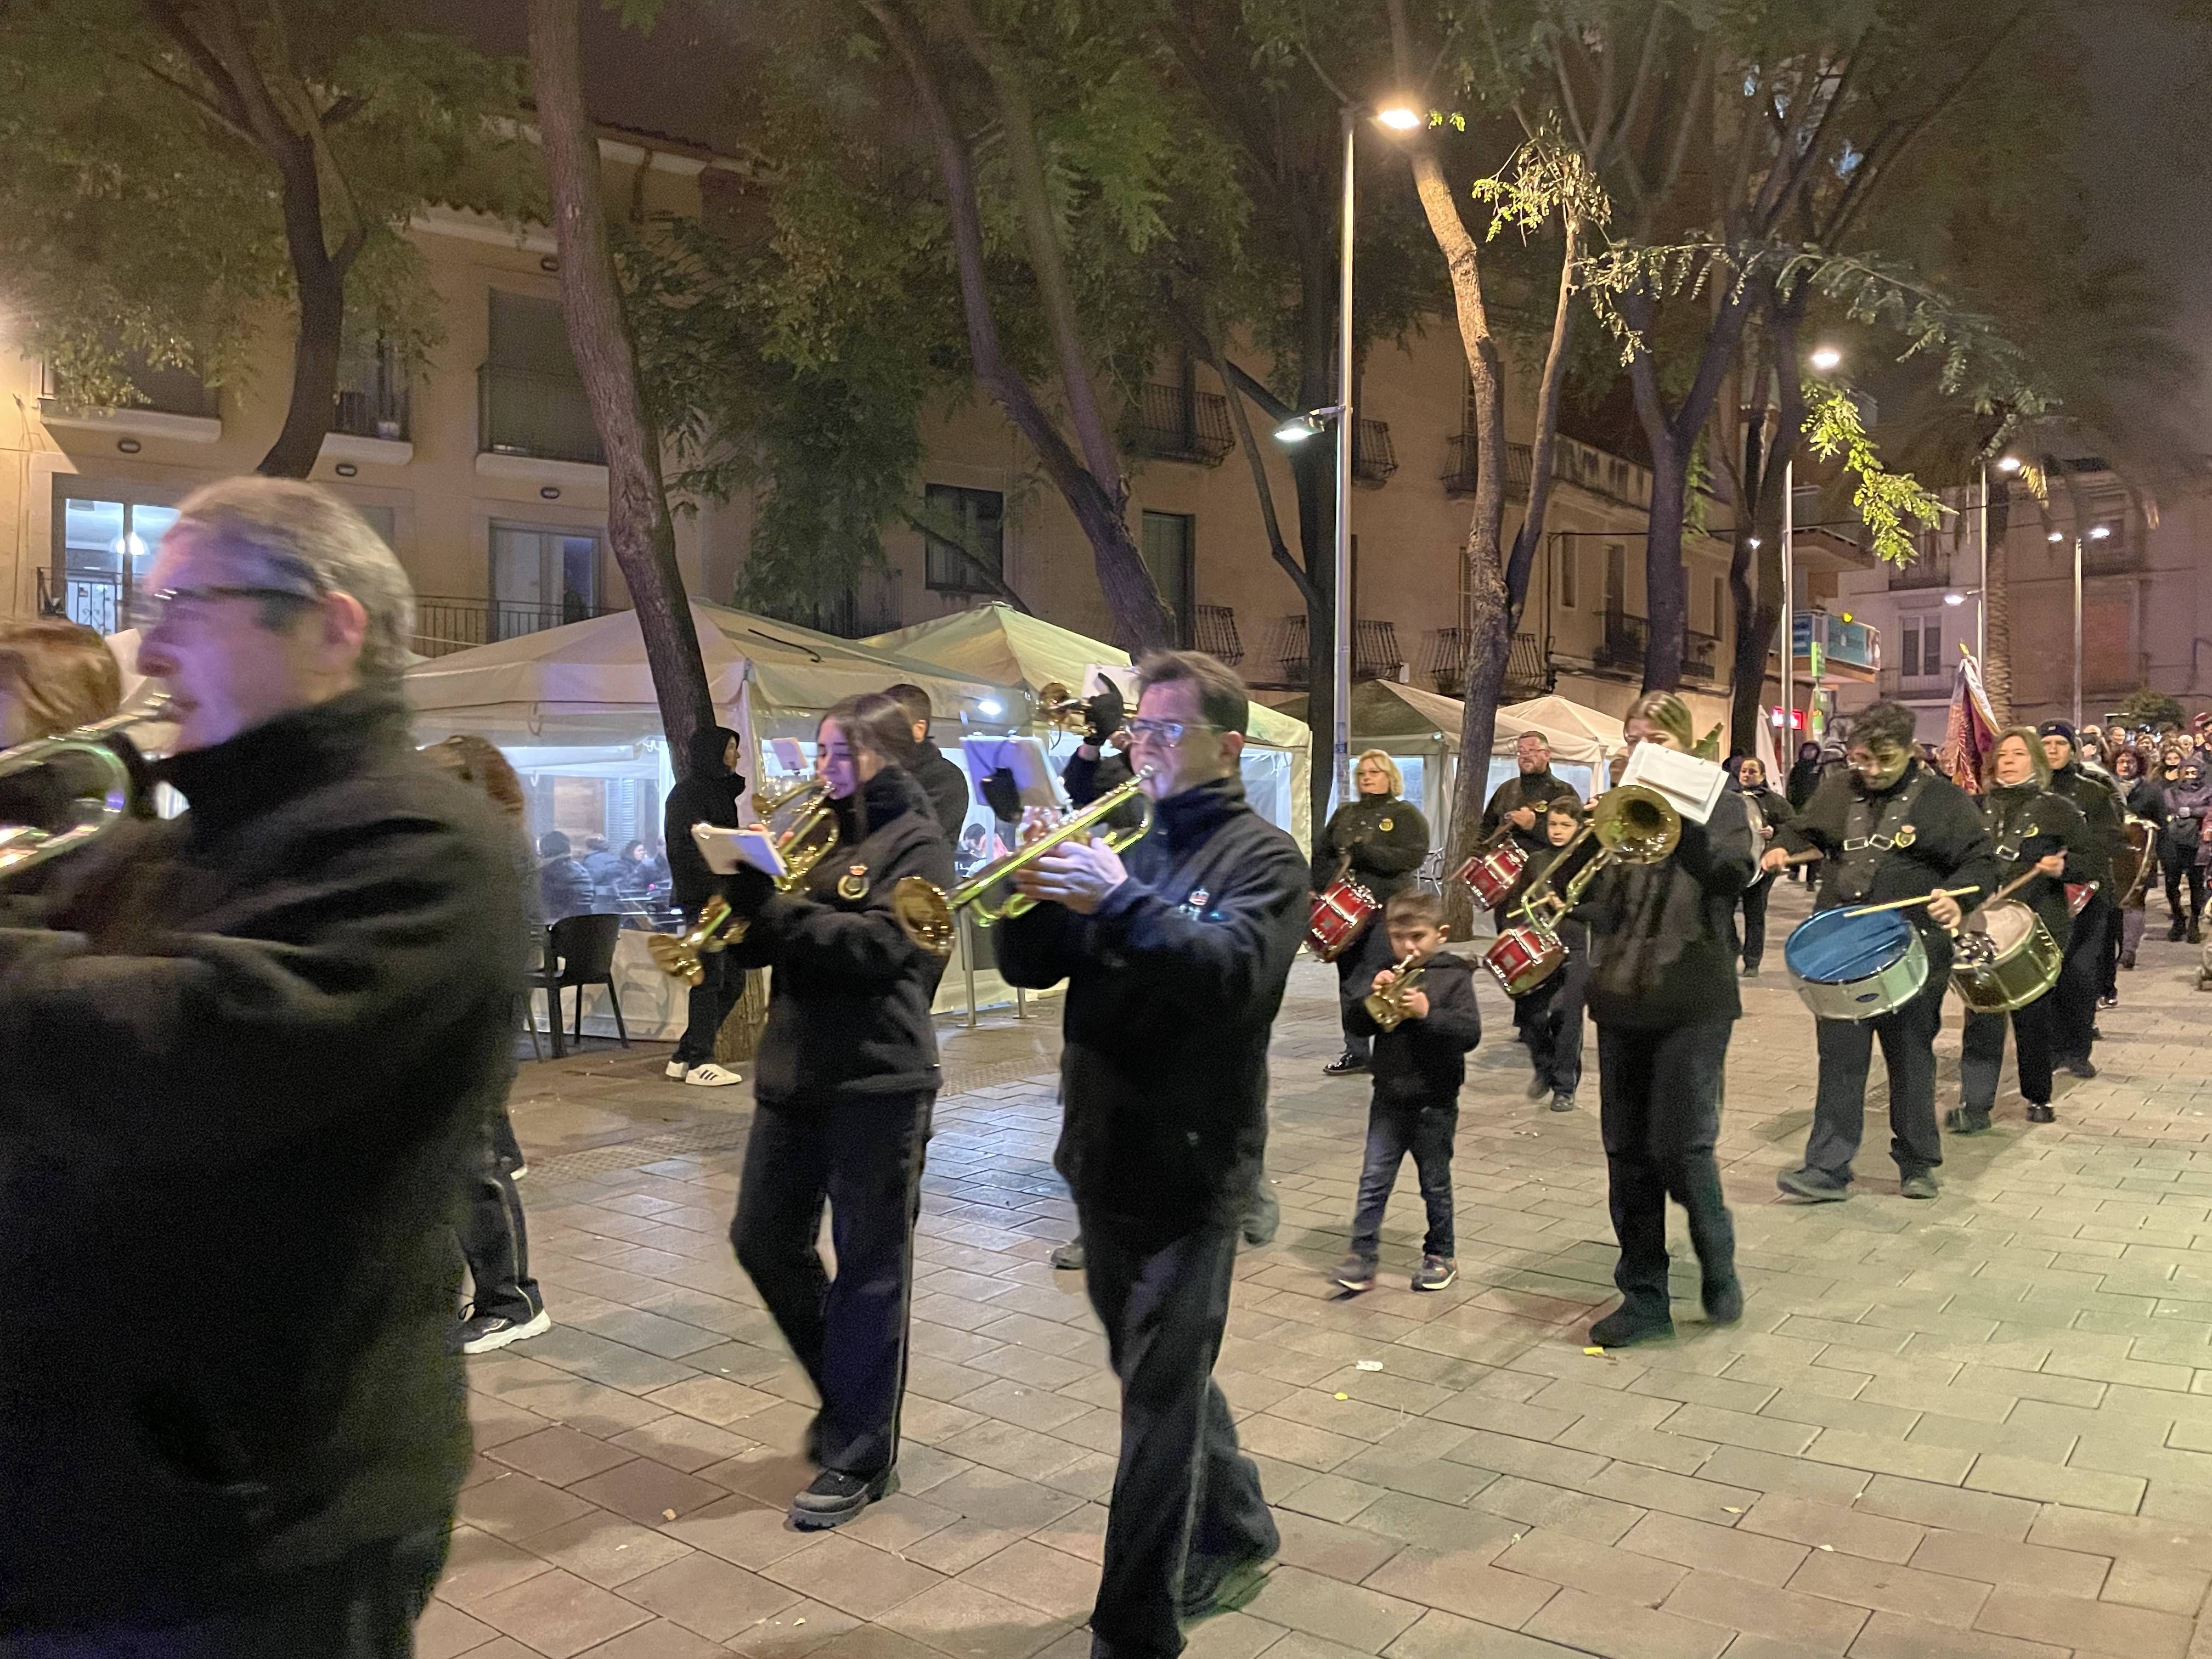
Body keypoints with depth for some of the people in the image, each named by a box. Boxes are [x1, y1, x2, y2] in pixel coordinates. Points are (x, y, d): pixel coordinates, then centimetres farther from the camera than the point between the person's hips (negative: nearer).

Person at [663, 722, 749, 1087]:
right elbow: (688, 847, -18)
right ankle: (699, 1062, 1)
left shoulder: (720, 789, 20)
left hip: (722, 896, 9)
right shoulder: (688, 792, -8)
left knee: (732, 979, 9)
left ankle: (685, 1057, 16)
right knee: (710, 979, -6)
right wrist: (714, 891, -24)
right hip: (703, 897, -9)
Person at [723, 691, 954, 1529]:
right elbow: (758, 944, 10)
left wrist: (771, 904, -24)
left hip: (876, 1081, -7)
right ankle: (846, 1388, 34)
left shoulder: (915, 840, -5)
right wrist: (744, 895, -10)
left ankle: (860, 1457, 15)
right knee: (764, 1240, 13)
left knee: (869, 1267, 2)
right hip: (794, 1073, 7)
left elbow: (880, 945, -20)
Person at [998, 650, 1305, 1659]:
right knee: (1157, 1373, 20)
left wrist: (1118, 902, -30)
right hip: (1103, 1157, 7)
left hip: (1189, 1168, -7)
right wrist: (1032, 888, -13)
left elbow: (1237, 970, -25)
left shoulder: (1262, 857, -7)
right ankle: (1236, 1531, 42)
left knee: (1161, 1397, -2)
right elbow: (1032, 966, 6)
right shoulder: (1120, 849, 12)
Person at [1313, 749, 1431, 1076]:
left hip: (1386, 911, -6)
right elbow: (1321, 853, 18)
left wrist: (1364, 853, -19)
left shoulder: (1405, 815, 1)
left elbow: (1413, 856, -14)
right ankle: (1355, 1052, 17)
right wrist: (1319, 888, 1)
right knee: (1349, 982, 8)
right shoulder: (1344, 814, 17)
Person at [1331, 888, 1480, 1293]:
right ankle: (1361, 1257, 4)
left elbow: (1471, 1032, -16)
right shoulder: (1389, 974, 4)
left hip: (1435, 1103, -3)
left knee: (1435, 1184, 12)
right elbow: (1359, 1025, 4)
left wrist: (1427, 1012, -28)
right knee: (1373, 1180, 1)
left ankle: (1441, 1255, 28)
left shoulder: (1454, 976, -7)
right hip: (1389, 1098, 3)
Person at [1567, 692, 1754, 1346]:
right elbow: (1584, 900, 3)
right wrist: (1584, 842, -14)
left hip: (1693, 997, -4)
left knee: (1681, 1145, -8)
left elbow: (1734, 870, -16)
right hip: (1621, 997, 4)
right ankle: (1644, 1296, 17)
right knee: (1627, 1151, 6)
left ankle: (1718, 1267, 19)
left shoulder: (1716, 801, 3)